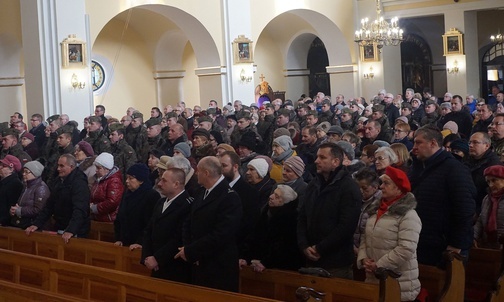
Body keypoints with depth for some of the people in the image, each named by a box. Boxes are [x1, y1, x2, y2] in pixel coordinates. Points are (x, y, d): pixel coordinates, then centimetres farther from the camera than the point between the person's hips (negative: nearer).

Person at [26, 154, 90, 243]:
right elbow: (49, 206, 16)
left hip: (75, 233, -8)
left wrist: (71, 231, -36)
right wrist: (36, 224, 6)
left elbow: (80, 211, -26)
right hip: (59, 230, 8)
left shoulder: (79, 183, -14)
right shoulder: (60, 183, 15)